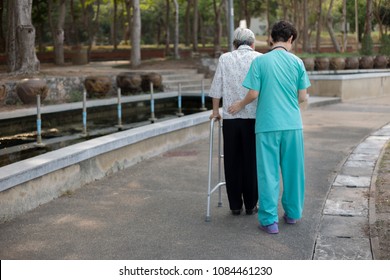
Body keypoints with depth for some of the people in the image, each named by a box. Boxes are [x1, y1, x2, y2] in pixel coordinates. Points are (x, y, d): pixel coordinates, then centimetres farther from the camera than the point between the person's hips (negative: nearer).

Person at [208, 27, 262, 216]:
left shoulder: (225, 59, 5)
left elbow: (217, 89, 4)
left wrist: (215, 111, 15)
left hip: (230, 117, 1)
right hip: (254, 117, -1)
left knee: (232, 162, 9)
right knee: (251, 162, 7)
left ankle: (235, 205, 13)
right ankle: (250, 205, 13)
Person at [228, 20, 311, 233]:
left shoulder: (260, 61, -4)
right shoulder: (297, 62, 2)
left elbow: (253, 93, -8)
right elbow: (302, 96, 2)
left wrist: (240, 105, 12)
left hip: (268, 125, -2)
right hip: (292, 124, 2)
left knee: (268, 172, 2)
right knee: (293, 170, 14)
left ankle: (269, 220, 3)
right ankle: (293, 213, 25)